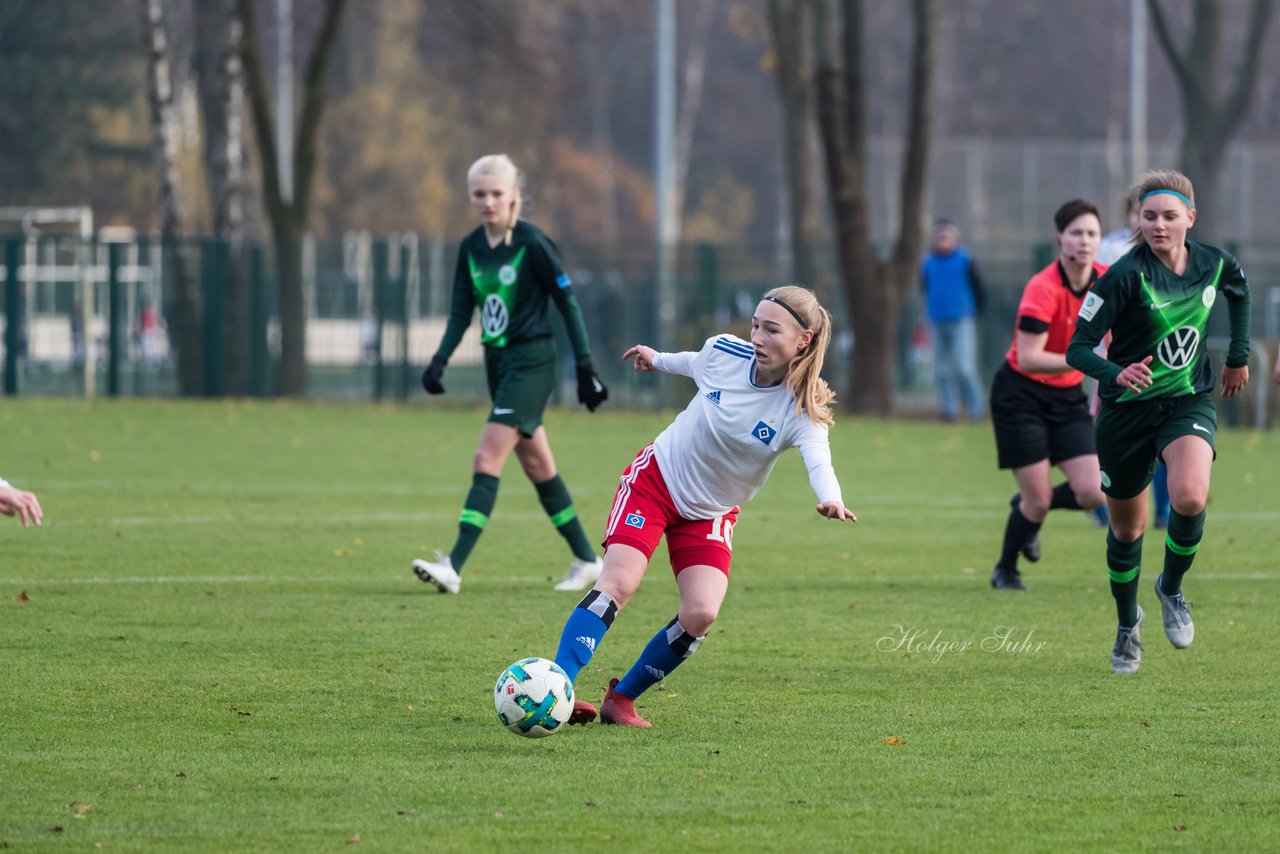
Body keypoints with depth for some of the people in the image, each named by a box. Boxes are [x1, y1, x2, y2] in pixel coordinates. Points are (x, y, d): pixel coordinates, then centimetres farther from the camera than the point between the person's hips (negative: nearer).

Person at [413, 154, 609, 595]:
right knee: (537, 466, 13)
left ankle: (453, 567, -23)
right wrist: (440, 360, -6)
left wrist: (585, 367, -7)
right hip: (497, 361, 8)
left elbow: (567, 303, -7)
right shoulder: (471, 248, 6)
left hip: (531, 362, -8)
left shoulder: (532, 243, -12)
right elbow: (461, 312, 9)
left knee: (488, 458, -17)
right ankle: (587, 560, 25)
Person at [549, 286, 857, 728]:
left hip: (709, 516, 0)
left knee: (701, 613, -18)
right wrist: (658, 359, 31)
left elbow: (818, 460, -41)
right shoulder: (725, 352, -15)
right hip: (654, 479, 0)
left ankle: (621, 699, 1)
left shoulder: (801, 410, -21)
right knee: (618, 584, -21)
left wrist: (831, 498, -63)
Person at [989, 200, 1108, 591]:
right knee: (1038, 501, -6)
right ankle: (1005, 570, 23)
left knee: (1092, 494, -7)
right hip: (1021, 394, -6)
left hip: (1068, 396, 6)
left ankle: (1028, 507, 26)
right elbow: (1028, 358, -31)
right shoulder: (1043, 289, -25)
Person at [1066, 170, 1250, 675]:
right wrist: (1117, 374, -40)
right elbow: (1077, 348, -21)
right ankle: (1127, 624, 37)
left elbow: (1238, 292, 21)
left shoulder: (1213, 264, -6)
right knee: (1126, 528, 11)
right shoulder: (1125, 276, -19)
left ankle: (1171, 588, 2)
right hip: (1128, 408, -1)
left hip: (1189, 401, 2)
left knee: (1190, 498, -27)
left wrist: (1238, 356, 23)